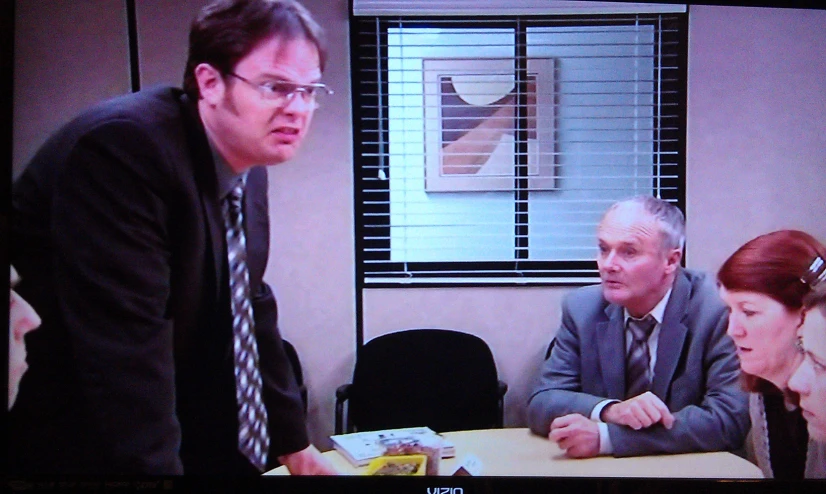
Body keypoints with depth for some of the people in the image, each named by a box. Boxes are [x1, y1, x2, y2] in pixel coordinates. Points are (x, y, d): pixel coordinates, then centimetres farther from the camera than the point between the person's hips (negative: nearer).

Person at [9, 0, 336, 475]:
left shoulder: (248, 167, 0)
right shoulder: (124, 146, -25)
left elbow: (251, 309, 7)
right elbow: (125, 346, -31)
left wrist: (296, 444, 10)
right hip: (66, 439, -8)